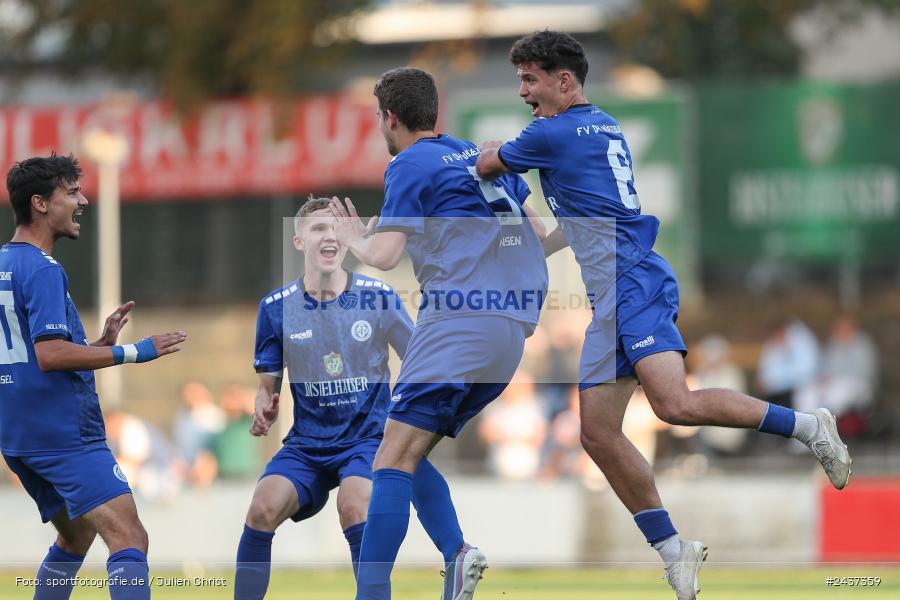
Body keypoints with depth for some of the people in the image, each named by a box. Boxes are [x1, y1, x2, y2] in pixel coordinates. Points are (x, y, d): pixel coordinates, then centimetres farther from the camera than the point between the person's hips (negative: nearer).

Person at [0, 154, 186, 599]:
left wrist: (100, 343, 18)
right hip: (65, 432, -10)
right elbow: (50, 355, -24)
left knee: (75, 536, 25)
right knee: (129, 538, -17)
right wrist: (132, 353, -19)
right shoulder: (41, 269, -13)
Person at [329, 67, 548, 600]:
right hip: (515, 325, 8)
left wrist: (354, 238, 15)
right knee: (413, 454, 14)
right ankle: (456, 555, -7)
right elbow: (536, 233, 26)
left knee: (393, 460, -12)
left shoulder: (411, 165, 1)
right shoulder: (480, 156, 23)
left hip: (460, 318, -8)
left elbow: (384, 256, -7)